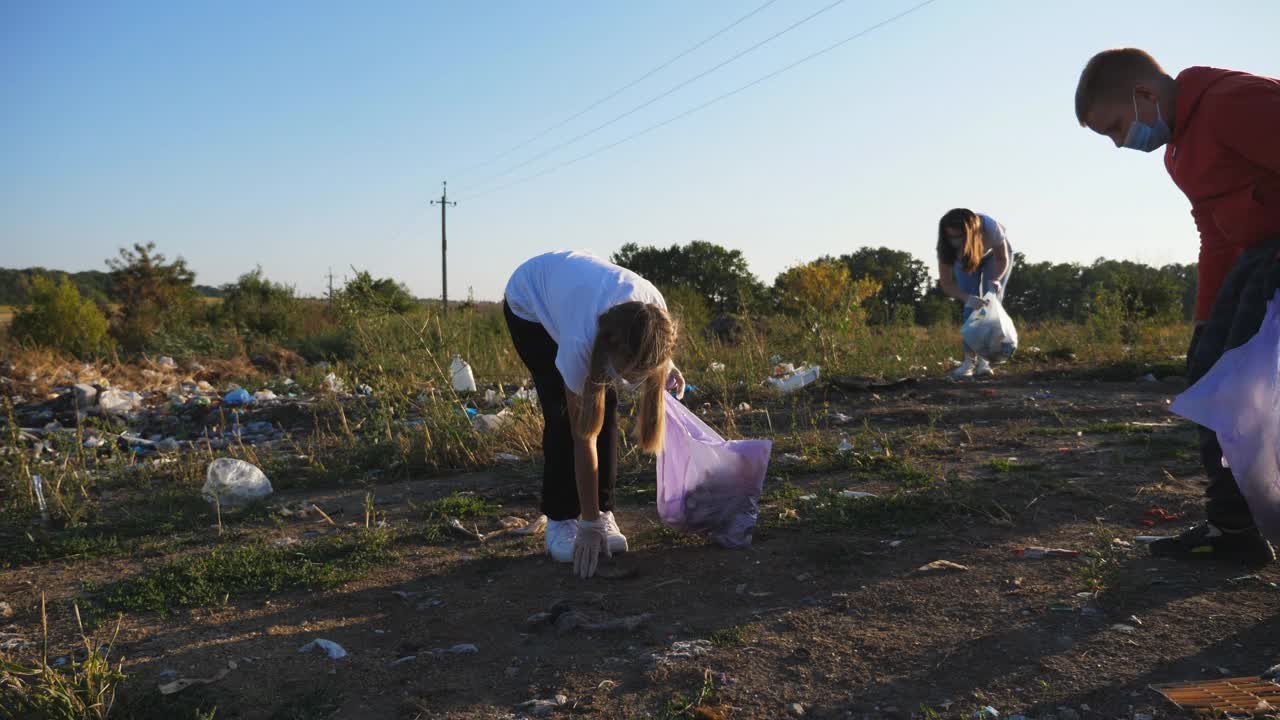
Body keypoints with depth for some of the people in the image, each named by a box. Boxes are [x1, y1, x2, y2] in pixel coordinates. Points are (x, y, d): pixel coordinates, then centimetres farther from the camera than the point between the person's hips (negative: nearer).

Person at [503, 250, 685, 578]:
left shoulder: (654, 312, -34)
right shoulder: (580, 341, -44)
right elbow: (582, 438, -35)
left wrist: (664, 364, -17)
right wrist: (589, 525, -30)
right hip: (529, 303, -4)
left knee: (604, 406, -10)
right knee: (565, 414, -16)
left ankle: (604, 512, 1)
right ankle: (559, 520, -2)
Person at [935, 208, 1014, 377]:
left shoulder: (990, 228, -42)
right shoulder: (946, 246, -37)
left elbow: (1002, 259, -22)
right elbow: (946, 283, -32)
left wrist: (995, 279, -42)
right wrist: (967, 298, -50)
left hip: (994, 255, -1)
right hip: (964, 260, 1)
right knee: (970, 305, -15)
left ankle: (983, 359, -15)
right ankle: (970, 359, -13)